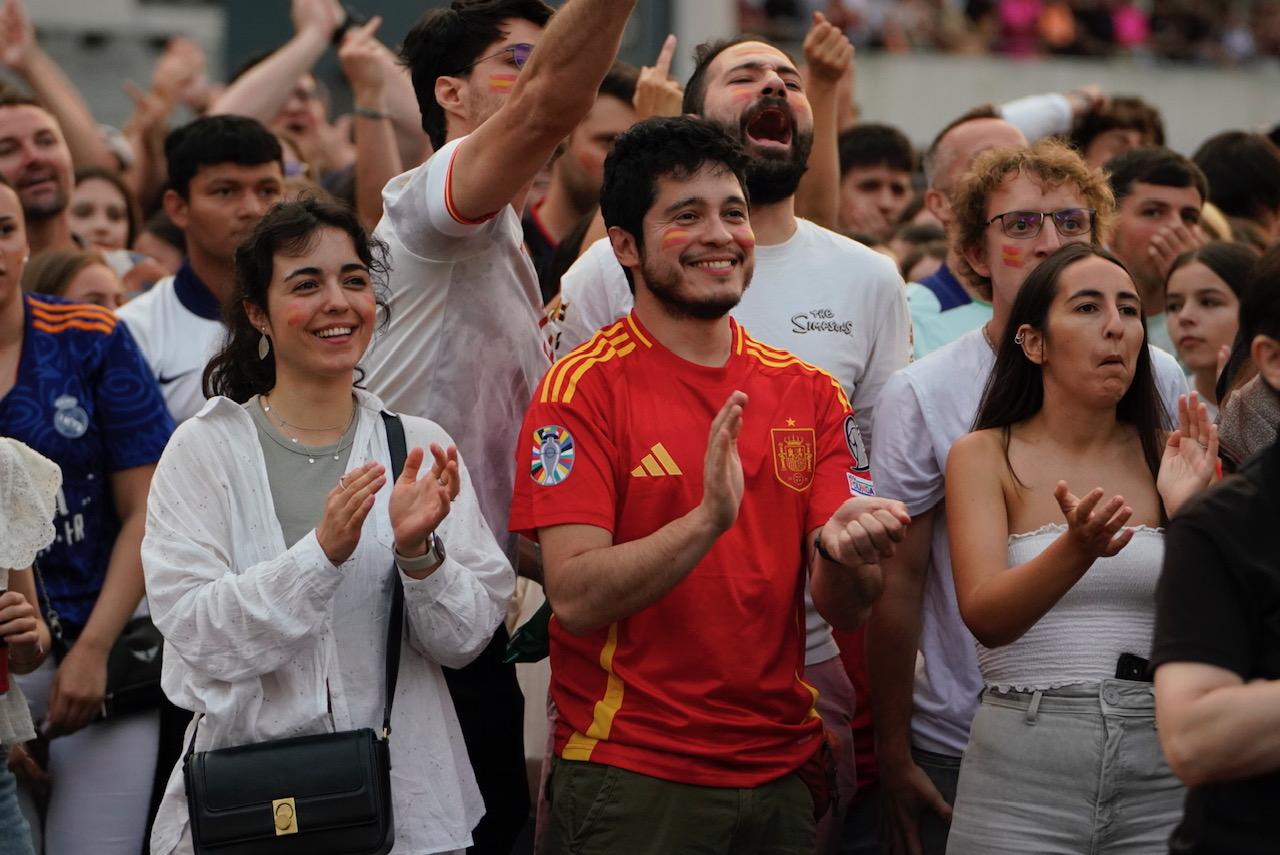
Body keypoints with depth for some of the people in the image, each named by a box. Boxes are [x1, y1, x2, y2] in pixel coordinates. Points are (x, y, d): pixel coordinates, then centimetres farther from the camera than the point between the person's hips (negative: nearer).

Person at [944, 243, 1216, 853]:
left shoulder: (1168, 455, 5)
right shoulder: (985, 456, -1)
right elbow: (984, 616, -15)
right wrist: (1077, 550, -32)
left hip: (1163, 764, 2)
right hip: (1022, 771, -2)